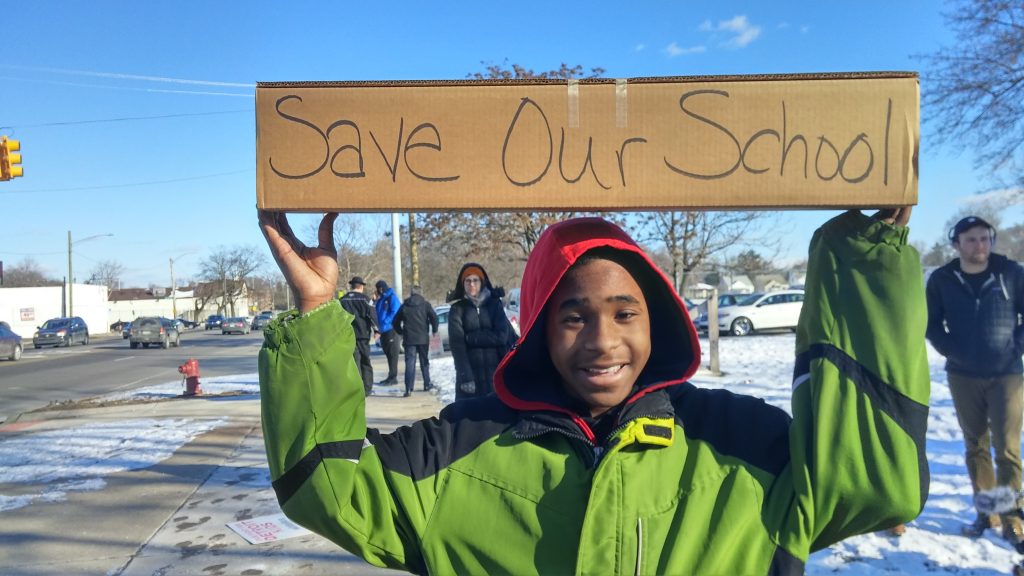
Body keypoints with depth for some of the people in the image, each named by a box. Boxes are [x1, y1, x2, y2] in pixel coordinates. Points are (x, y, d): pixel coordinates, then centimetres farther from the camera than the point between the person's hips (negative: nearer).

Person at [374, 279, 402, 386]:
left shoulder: (392, 298, -7)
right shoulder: (380, 299, 18)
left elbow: (394, 313, -16)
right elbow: (378, 313, 21)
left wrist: (385, 323, -20)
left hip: (391, 330, -8)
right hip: (384, 331, 8)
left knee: (392, 354, -6)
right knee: (388, 354, 12)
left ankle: (393, 377, -5)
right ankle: (391, 376, 18)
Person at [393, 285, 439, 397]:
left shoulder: (404, 306, 6)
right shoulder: (425, 304, 0)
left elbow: (396, 321, 8)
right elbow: (434, 317, -11)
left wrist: (401, 333, 21)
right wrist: (434, 330, 3)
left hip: (409, 339, 0)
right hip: (423, 338, 0)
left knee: (410, 363, -3)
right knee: (424, 362, 16)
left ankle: (408, 389, -14)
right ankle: (427, 384, 24)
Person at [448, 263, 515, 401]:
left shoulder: (494, 304, 7)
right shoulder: (458, 309, 2)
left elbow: (502, 336, -5)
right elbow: (456, 343, -8)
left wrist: (470, 338, -8)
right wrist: (465, 375, -18)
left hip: (495, 373, 2)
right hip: (470, 373, -1)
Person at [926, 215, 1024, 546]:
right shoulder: (942, 279, -2)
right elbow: (931, 322, 8)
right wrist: (950, 349, -4)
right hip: (963, 376, 2)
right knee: (975, 446, 9)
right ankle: (985, 513, 21)